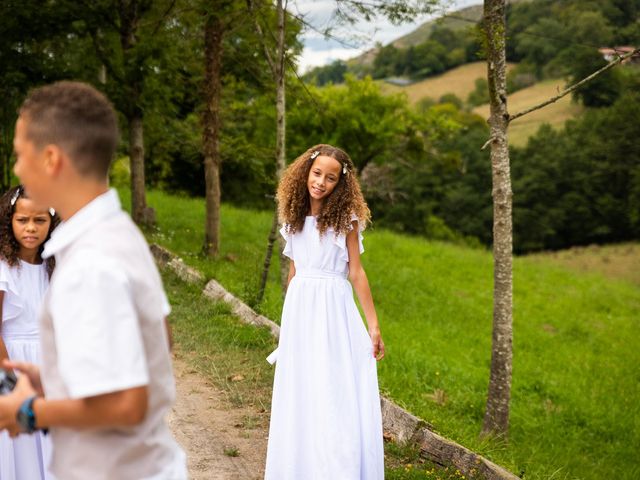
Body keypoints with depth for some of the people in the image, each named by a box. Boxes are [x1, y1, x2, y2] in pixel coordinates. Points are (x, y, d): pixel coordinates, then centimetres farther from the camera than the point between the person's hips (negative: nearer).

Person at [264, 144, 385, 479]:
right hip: (299, 310, 5)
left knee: (336, 399, -3)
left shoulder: (345, 218, -6)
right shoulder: (295, 218, 8)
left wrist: (373, 325, -9)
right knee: (298, 399, 11)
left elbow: (356, 273, -7)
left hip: (333, 312, -5)